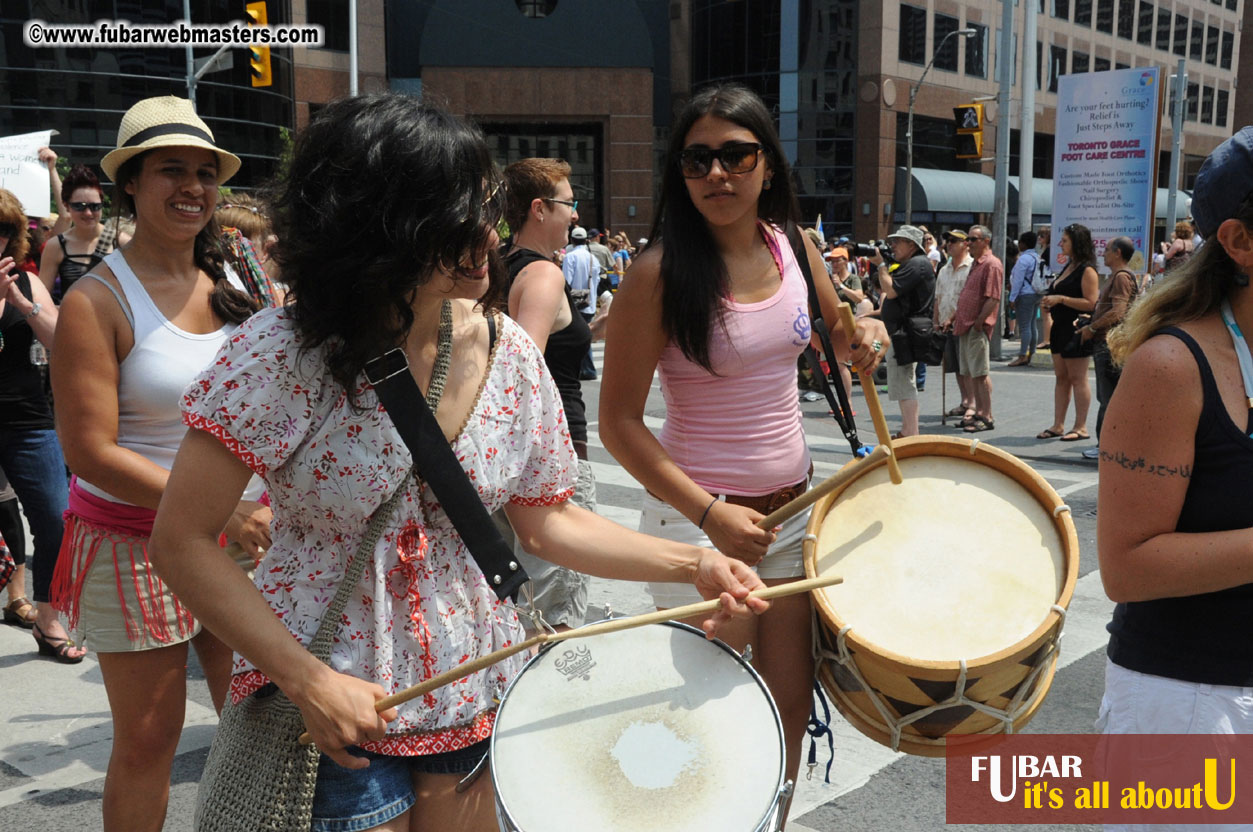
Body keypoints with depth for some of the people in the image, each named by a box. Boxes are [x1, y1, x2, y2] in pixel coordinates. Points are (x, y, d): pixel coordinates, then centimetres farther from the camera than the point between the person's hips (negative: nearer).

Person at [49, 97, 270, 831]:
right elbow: (92, 452, -17)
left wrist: (265, 503, -2)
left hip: (240, 536, 5)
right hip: (136, 544, -5)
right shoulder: (99, 301, -12)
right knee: (149, 741, 7)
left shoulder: (229, 283, 6)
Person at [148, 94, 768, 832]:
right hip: (329, 713, -4)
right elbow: (184, 542, -15)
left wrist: (692, 564, -8)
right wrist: (309, 682, -20)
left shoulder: (507, 354, -6)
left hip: (476, 703, 4)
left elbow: (546, 519, 3)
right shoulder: (285, 355, -19)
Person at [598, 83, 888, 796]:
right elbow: (620, 422, -15)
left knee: (792, 706, 15)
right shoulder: (661, 271, -15)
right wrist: (710, 514, -21)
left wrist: (863, 336, -4)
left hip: (792, 503, 6)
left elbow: (835, 331, 20)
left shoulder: (793, 245, 1)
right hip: (697, 516, -5)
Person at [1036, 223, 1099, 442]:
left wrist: (1061, 299, -21)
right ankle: (1058, 425, 14)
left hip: (1077, 330, -9)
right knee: (1061, 378, 10)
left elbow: (1090, 303, -20)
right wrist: (1050, 301, 9)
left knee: (1077, 379, -4)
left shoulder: (1087, 270, -12)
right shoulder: (1068, 267, 16)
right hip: (1061, 327, 9)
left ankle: (1081, 427, 1)